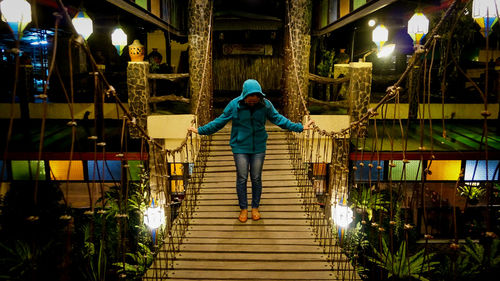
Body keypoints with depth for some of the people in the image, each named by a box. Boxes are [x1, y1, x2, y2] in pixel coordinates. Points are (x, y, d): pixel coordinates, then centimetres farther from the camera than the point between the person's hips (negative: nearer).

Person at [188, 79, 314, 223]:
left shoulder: (266, 104, -7)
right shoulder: (234, 105, -11)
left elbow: (278, 119, 4)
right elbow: (219, 122, -2)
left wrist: (299, 127, 4)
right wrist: (200, 130, -4)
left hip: (258, 147, 1)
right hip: (240, 147, -1)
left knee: (256, 178, 8)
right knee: (241, 178, 3)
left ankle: (255, 207, 26)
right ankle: (243, 209, 20)